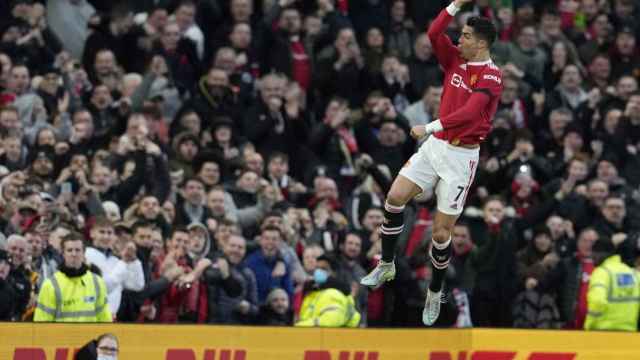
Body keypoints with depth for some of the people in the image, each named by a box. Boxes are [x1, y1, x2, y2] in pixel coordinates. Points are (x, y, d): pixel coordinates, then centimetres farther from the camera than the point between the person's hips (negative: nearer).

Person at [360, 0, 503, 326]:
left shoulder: (491, 76, -16)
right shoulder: (455, 60, 5)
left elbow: (469, 113, -27)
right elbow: (434, 33, -5)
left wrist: (430, 127, -29)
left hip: (461, 155, -6)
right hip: (436, 146, 6)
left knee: (441, 232, -3)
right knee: (395, 197, -6)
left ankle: (435, 293, 16)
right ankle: (386, 266, 10)